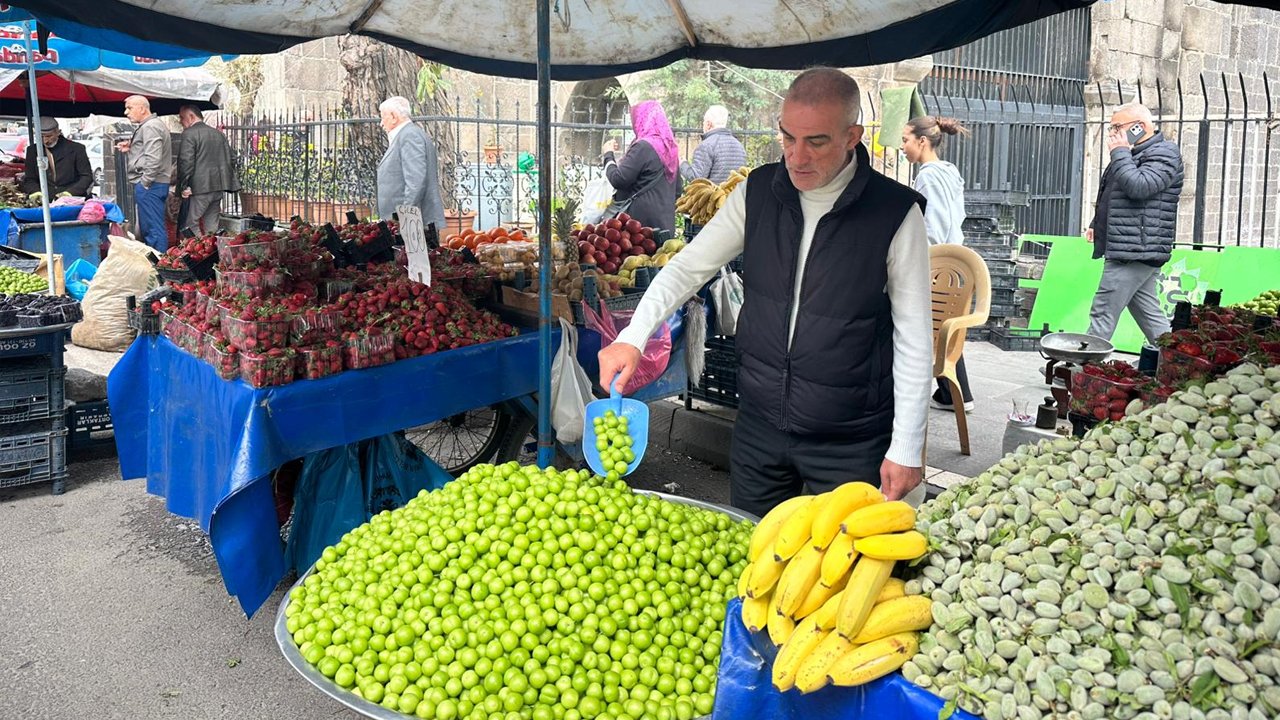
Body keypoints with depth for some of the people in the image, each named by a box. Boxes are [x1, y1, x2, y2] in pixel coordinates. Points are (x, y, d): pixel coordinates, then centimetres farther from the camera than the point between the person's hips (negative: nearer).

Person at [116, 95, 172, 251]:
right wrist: (130, 149, 13)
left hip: (149, 185, -11)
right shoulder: (155, 124, 20)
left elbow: (153, 159, -22)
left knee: (153, 228, -9)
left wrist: (144, 183, -17)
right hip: (151, 184, 11)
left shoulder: (150, 127, -12)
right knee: (147, 228, 12)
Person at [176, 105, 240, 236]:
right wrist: (226, 183, 19)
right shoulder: (218, 134, 16)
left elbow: (186, 162, -15)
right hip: (219, 187, 7)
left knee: (190, 225, -4)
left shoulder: (189, 134, -7)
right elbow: (230, 160, 17)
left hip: (199, 187, -7)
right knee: (211, 226, 10)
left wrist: (183, 187, -11)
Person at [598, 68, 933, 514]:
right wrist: (632, 338, -14)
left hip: (850, 442, -3)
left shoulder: (896, 213, -14)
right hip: (759, 423, 4)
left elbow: (914, 339, -9)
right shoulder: (758, 192, -3)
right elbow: (688, 267, 1)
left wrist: (906, 448, -9)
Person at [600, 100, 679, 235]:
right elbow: (677, 189, 18)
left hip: (643, 219, -8)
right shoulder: (669, 146, 12)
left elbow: (618, 180, -15)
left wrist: (608, 155, 0)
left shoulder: (643, 147, -14)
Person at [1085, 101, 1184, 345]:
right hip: (1127, 252, 10)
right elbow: (1111, 198, 34)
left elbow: (1138, 187, -25)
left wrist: (1119, 152, -14)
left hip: (1136, 251, -10)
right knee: (1150, 315, 12)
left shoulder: (1164, 154, -8)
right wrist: (1097, 224, 21)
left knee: (1103, 314, -10)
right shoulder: (1132, 155, 23)